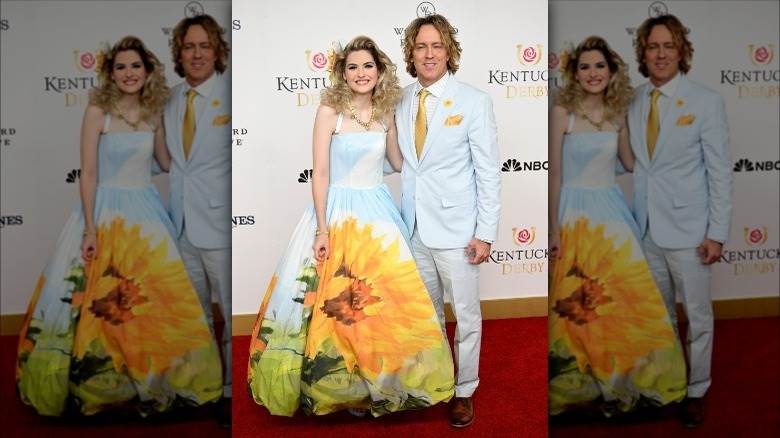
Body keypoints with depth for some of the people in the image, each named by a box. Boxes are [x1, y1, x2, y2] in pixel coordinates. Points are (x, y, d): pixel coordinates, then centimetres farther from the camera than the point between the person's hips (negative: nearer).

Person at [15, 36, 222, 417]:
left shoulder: (153, 113, 6)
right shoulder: (98, 111, -8)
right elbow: (88, 174, -11)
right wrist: (90, 229, -16)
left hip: (146, 210, 5)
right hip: (106, 209, -5)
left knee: (153, 299, 8)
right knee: (99, 302, -4)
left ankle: (150, 379, 21)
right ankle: (97, 382, 11)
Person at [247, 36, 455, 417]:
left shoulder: (385, 112, 6)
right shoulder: (330, 111, -8)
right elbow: (320, 173, -11)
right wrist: (322, 229, -16)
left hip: (378, 209, 5)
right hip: (338, 209, -5)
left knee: (386, 298, 7)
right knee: (336, 303, -3)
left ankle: (382, 380, 22)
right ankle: (335, 384, 13)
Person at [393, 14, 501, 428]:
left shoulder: (474, 102, -9)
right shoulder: (402, 101, 4)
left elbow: (488, 172, -9)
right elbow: (398, 160, 7)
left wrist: (485, 233, -12)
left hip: (455, 230, -4)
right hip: (413, 226, 4)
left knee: (466, 315, 6)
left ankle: (464, 390, 24)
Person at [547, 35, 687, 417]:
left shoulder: (617, 113, 7)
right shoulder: (562, 112, -7)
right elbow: (554, 173, -8)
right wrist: (553, 229, -10)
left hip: (612, 211, 5)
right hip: (574, 212, -5)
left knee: (627, 297, 5)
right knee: (577, 304, 1)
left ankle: (623, 377, 20)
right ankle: (581, 383, 16)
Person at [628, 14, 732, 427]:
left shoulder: (706, 101, -8)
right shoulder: (634, 103, 5)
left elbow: (720, 172, -8)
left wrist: (716, 233, -11)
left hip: (687, 229, -4)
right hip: (646, 228, 4)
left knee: (697, 316, 7)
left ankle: (696, 391, 23)